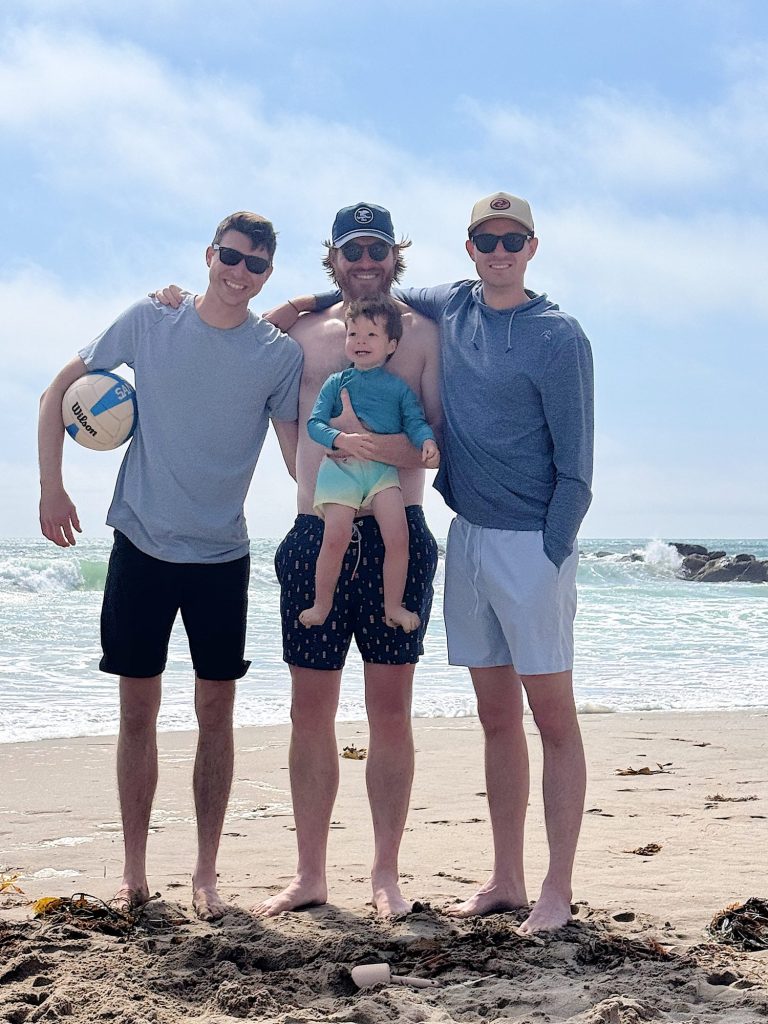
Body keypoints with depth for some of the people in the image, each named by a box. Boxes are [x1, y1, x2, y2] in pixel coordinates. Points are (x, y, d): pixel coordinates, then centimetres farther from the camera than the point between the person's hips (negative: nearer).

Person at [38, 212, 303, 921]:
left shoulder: (281, 353, -1)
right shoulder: (149, 323, -1)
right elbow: (59, 393, 6)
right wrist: (51, 487, -2)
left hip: (223, 556, 0)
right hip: (141, 545, 0)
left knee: (215, 711, 4)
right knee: (138, 708, 6)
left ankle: (206, 873, 16)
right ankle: (134, 871, 18)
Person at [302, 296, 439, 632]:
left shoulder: (398, 387, 13)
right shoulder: (337, 382, 10)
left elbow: (416, 421, 5)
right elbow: (314, 422, 3)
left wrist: (428, 443, -18)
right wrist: (340, 439, -17)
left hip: (383, 468, 1)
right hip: (340, 466, -1)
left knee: (398, 536, -14)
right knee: (336, 537, -16)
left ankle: (393, 606, 3)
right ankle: (322, 604, 3)